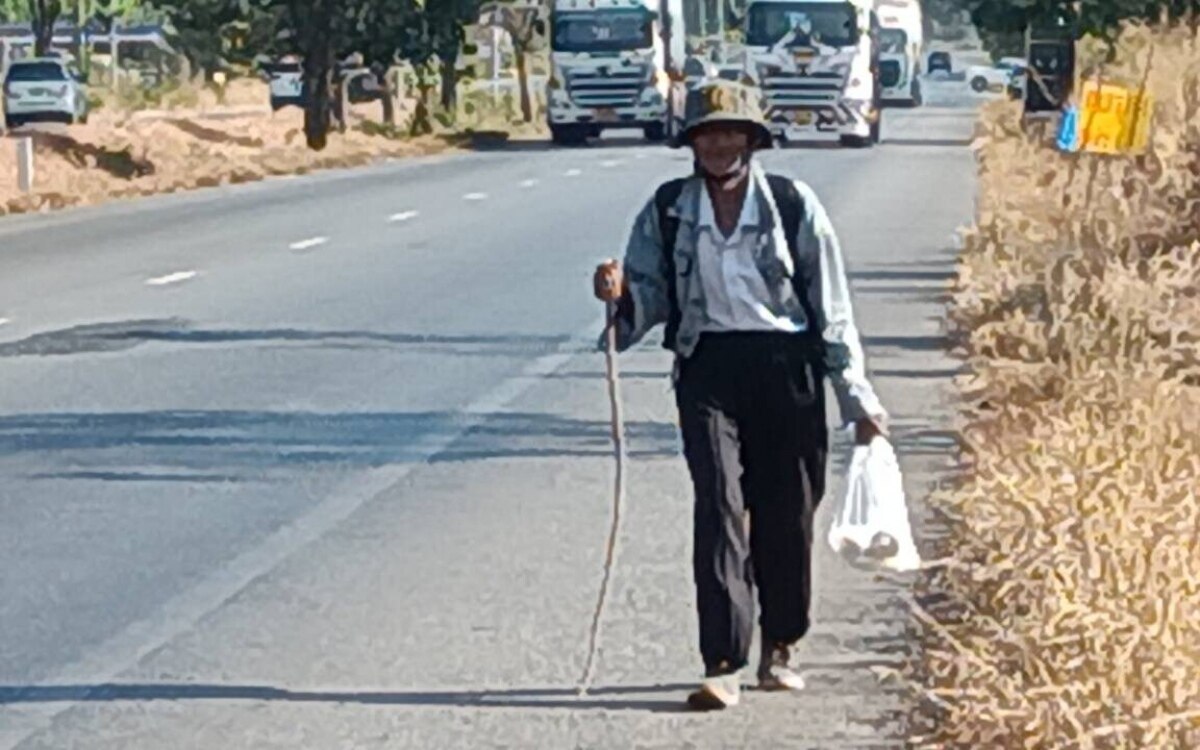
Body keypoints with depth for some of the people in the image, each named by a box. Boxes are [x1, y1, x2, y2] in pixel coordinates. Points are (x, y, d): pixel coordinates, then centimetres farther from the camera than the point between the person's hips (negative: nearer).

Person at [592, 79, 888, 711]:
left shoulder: (794, 206, 1)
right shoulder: (668, 210, 6)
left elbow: (831, 305, 3)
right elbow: (652, 295, 11)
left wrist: (857, 397, 3)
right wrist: (620, 294, -14)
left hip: (787, 367, 0)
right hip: (707, 367, 0)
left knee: (786, 512, 6)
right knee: (719, 506, -13)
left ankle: (779, 649, 25)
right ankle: (722, 665, -15)